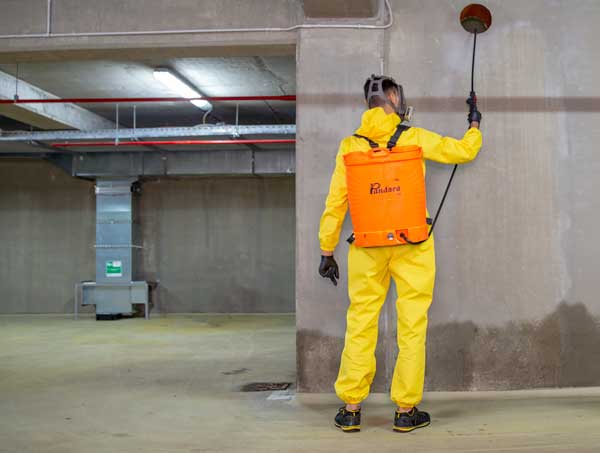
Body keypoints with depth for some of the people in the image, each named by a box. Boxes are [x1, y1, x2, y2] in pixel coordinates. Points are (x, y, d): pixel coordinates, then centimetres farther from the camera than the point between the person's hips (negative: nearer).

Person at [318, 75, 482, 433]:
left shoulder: (350, 145, 3)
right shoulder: (414, 138, -1)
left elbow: (335, 203, 3)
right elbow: (464, 151, 11)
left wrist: (327, 251, 9)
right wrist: (475, 123, 32)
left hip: (367, 247, 2)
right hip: (412, 246, -2)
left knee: (361, 323, 8)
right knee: (412, 325, 6)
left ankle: (351, 408, 12)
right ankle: (406, 410, 12)